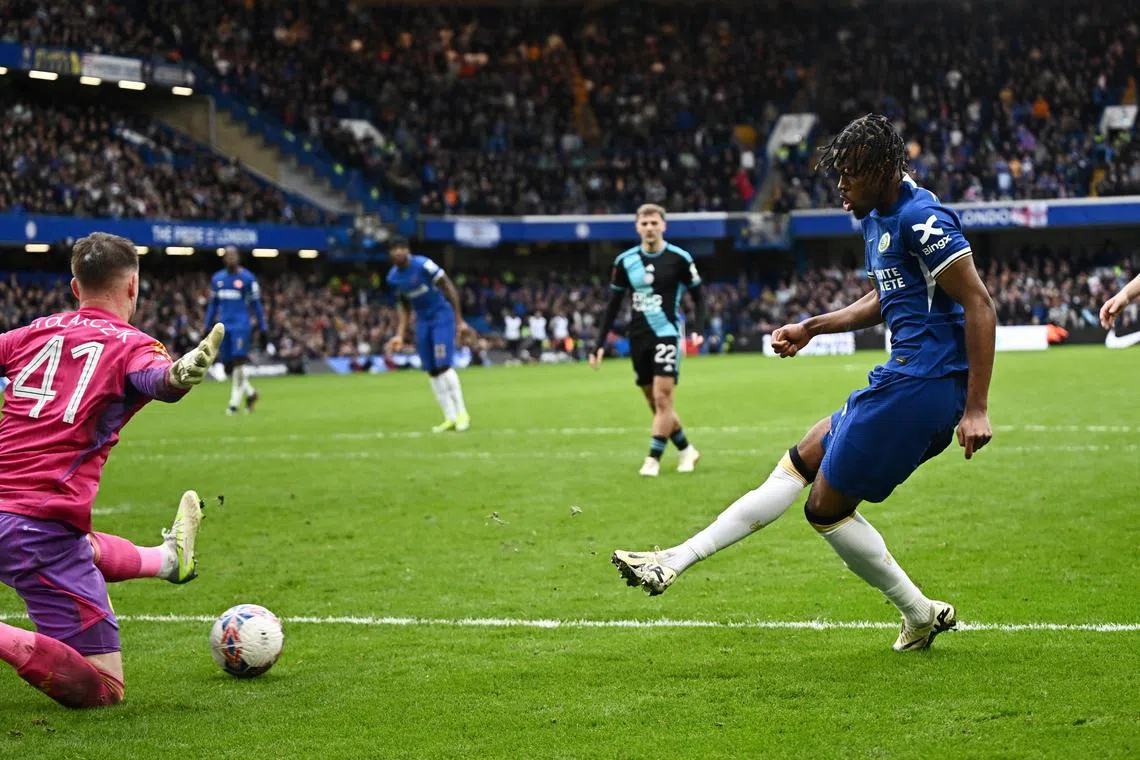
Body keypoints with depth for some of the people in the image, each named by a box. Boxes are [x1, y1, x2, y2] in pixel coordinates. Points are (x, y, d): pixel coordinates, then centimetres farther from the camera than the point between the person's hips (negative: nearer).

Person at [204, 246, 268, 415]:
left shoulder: (247, 278, -2)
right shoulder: (217, 278, 12)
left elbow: (256, 304, 2)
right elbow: (213, 305, 19)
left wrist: (262, 328, -1)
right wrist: (207, 327, 17)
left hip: (241, 325, -5)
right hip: (223, 326, 5)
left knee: (238, 362, -13)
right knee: (228, 367, 4)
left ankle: (234, 403, -6)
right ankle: (250, 393, 24)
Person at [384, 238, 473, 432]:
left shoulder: (423, 265, -19)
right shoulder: (393, 277, 2)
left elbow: (449, 288, -14)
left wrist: (460, 321, -14)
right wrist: (399, 335, 7)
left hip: (442, 315, -6)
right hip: (423, 320, 6)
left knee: (443, 365, -15)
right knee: (432, 371, 2)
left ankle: (462, 413, -5)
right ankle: (450, 418, 9)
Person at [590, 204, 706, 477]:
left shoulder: (679, 258, -5)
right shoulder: (625, 261, 3)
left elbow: (698, 297, 4)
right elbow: (613, 305, 9)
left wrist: (698, 330, -10)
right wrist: (600, 344, 4)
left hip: (667, 334, -4)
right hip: (638, 339, 4)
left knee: (662, 398, -14)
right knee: (656, 403, 7)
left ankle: (653, 459, -9)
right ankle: (686, 450, 24)